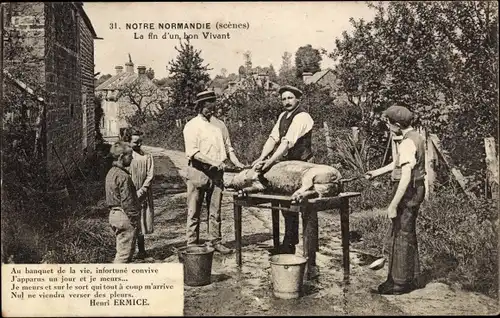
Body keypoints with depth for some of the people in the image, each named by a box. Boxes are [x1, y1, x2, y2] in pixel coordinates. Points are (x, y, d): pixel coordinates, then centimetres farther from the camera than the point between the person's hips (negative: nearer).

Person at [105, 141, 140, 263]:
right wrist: (134, 220, -15)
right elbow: (127, 202, -22)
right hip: (124, 216, -10)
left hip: (113, 213, 10)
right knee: (125, 251, -2)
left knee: (121, 250, 19)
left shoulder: (111, 173, 11)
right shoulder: (123, 176, -20)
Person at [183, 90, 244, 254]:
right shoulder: (192, 126, -4)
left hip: (216, 173, 5)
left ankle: (216, 242, 17)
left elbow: (226, 147, 20)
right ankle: (192, 244, 12)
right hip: (198, 172, -5)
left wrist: (237, 163, 6)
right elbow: (192, 152, -14)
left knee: (215, 211, 9)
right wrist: (213, 162, -21)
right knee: (194, 211, 4)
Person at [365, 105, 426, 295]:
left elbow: (406, 177, -27)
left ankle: (401, 282, 12)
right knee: (408, 234, 19)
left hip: (407, 192, -10)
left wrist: (393, 205, -24)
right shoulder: (416, 137, 10)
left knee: (402, 236, 1)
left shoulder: (407, 143, -22)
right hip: (416, 189, 10)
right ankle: (409, 277, 31)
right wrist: (377, 172, 26)